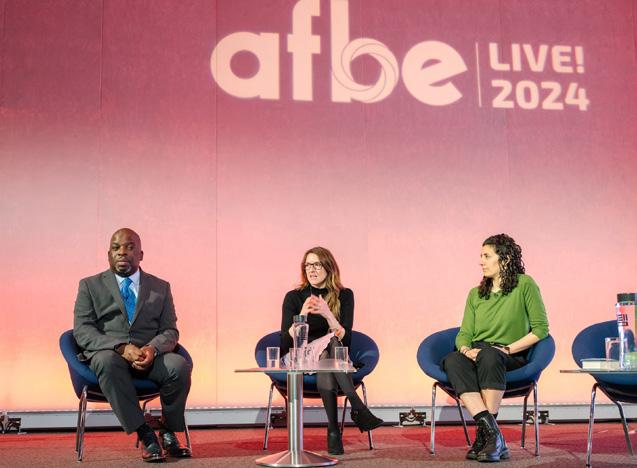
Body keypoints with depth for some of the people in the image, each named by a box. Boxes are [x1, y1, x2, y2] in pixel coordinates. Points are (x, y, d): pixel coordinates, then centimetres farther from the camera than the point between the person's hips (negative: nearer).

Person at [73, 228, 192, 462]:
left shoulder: (160, 287, 17)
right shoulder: (90, 285, 11)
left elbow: (170, 331, 9)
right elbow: (82, 331, -1)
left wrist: (152, 348, -17)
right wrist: (122, 347, -19)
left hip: (149, 356, 2)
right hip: (107, 353, -1)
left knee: (179, 365, -31)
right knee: (108, 361, -38)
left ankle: (168, 432, -9)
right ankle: (144, 435, -31)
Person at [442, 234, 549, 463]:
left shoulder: (524, 284, 3)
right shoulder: (475, 294, 17)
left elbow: (540, 328, -3)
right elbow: (463, 335, 11)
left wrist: (508, 349, -12)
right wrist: (466, 349, -13)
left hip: (512, 358, -4)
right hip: (477, 355, 4)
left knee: (489, 356, -39)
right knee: (452, 360, -32)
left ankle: (484, 434, -36)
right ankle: (492, 432, -40)